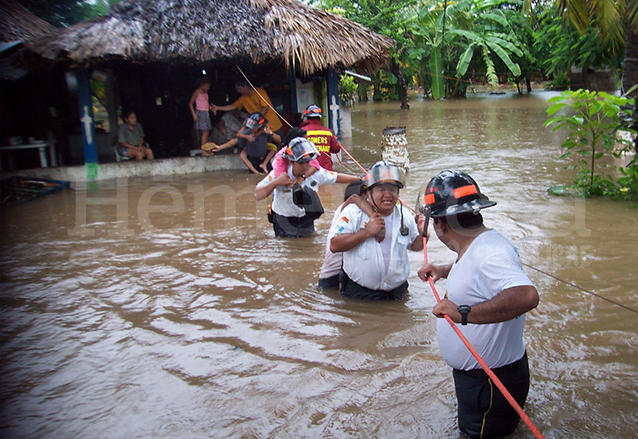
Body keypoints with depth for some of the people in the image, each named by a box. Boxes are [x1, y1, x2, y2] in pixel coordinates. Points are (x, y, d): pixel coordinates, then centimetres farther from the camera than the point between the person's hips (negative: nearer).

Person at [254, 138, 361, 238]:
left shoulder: (316, 172, -11)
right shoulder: (279, 174, -21)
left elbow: (337, 178, 5)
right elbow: (257, 195, -23)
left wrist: (360, 180, 8)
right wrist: (275, 182, -36)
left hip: (307, 219, 4)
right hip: (284, 223, -4)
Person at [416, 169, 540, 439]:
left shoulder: (490, 252, -31)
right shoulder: (478, 244, 2)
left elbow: (527, 295, -48)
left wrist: (464, 313, -51)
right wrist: (446, 271, 10)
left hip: (491, 383, -10)